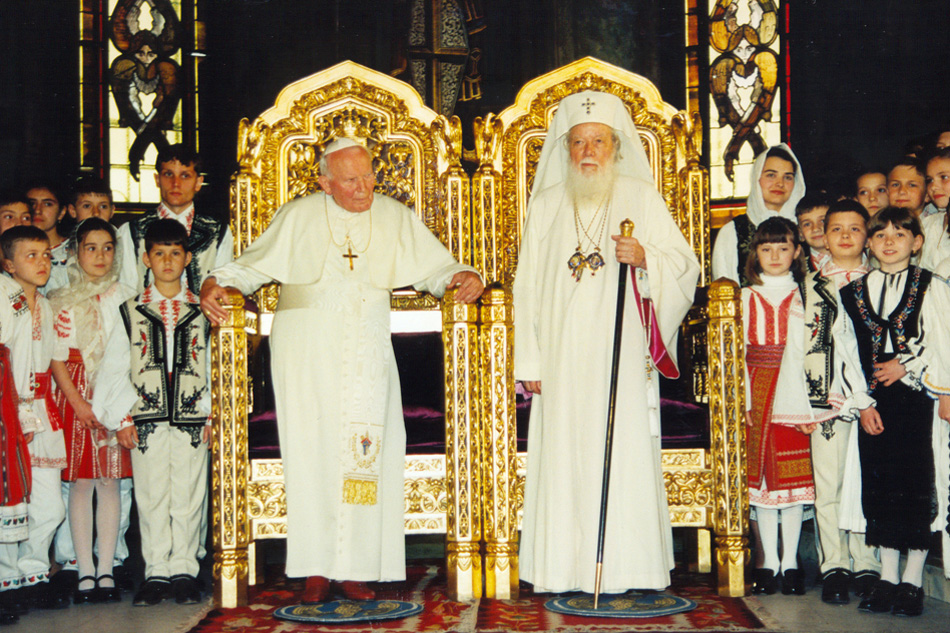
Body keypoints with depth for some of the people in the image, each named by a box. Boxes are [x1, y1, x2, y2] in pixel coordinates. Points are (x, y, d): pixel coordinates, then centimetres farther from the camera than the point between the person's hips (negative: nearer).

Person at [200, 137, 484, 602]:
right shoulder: (298, 216, 5)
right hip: (305, 350, -1)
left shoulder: (396, 219, 9)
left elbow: (434, 266, 11)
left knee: (365, 454, -6)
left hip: (366, 353, 1)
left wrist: (461, 276, -10)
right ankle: (317, 569, 0)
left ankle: (356, 567, 0)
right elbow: (253, 264, 10)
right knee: (312, 453, -5)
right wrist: (217, 282, -8)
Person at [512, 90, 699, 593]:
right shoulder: (546, 205, 10)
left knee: (623, 455, -4)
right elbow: (527, 287, 9)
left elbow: (686, 265, 5)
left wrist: (645, 257, -17)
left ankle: (622, 567, 4)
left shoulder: (641, 198, 6)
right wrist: (530, 361, 3)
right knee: (564, 456, -1)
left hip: (622, 357, -1)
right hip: (563, 357, 2)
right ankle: (566, 568, 6)